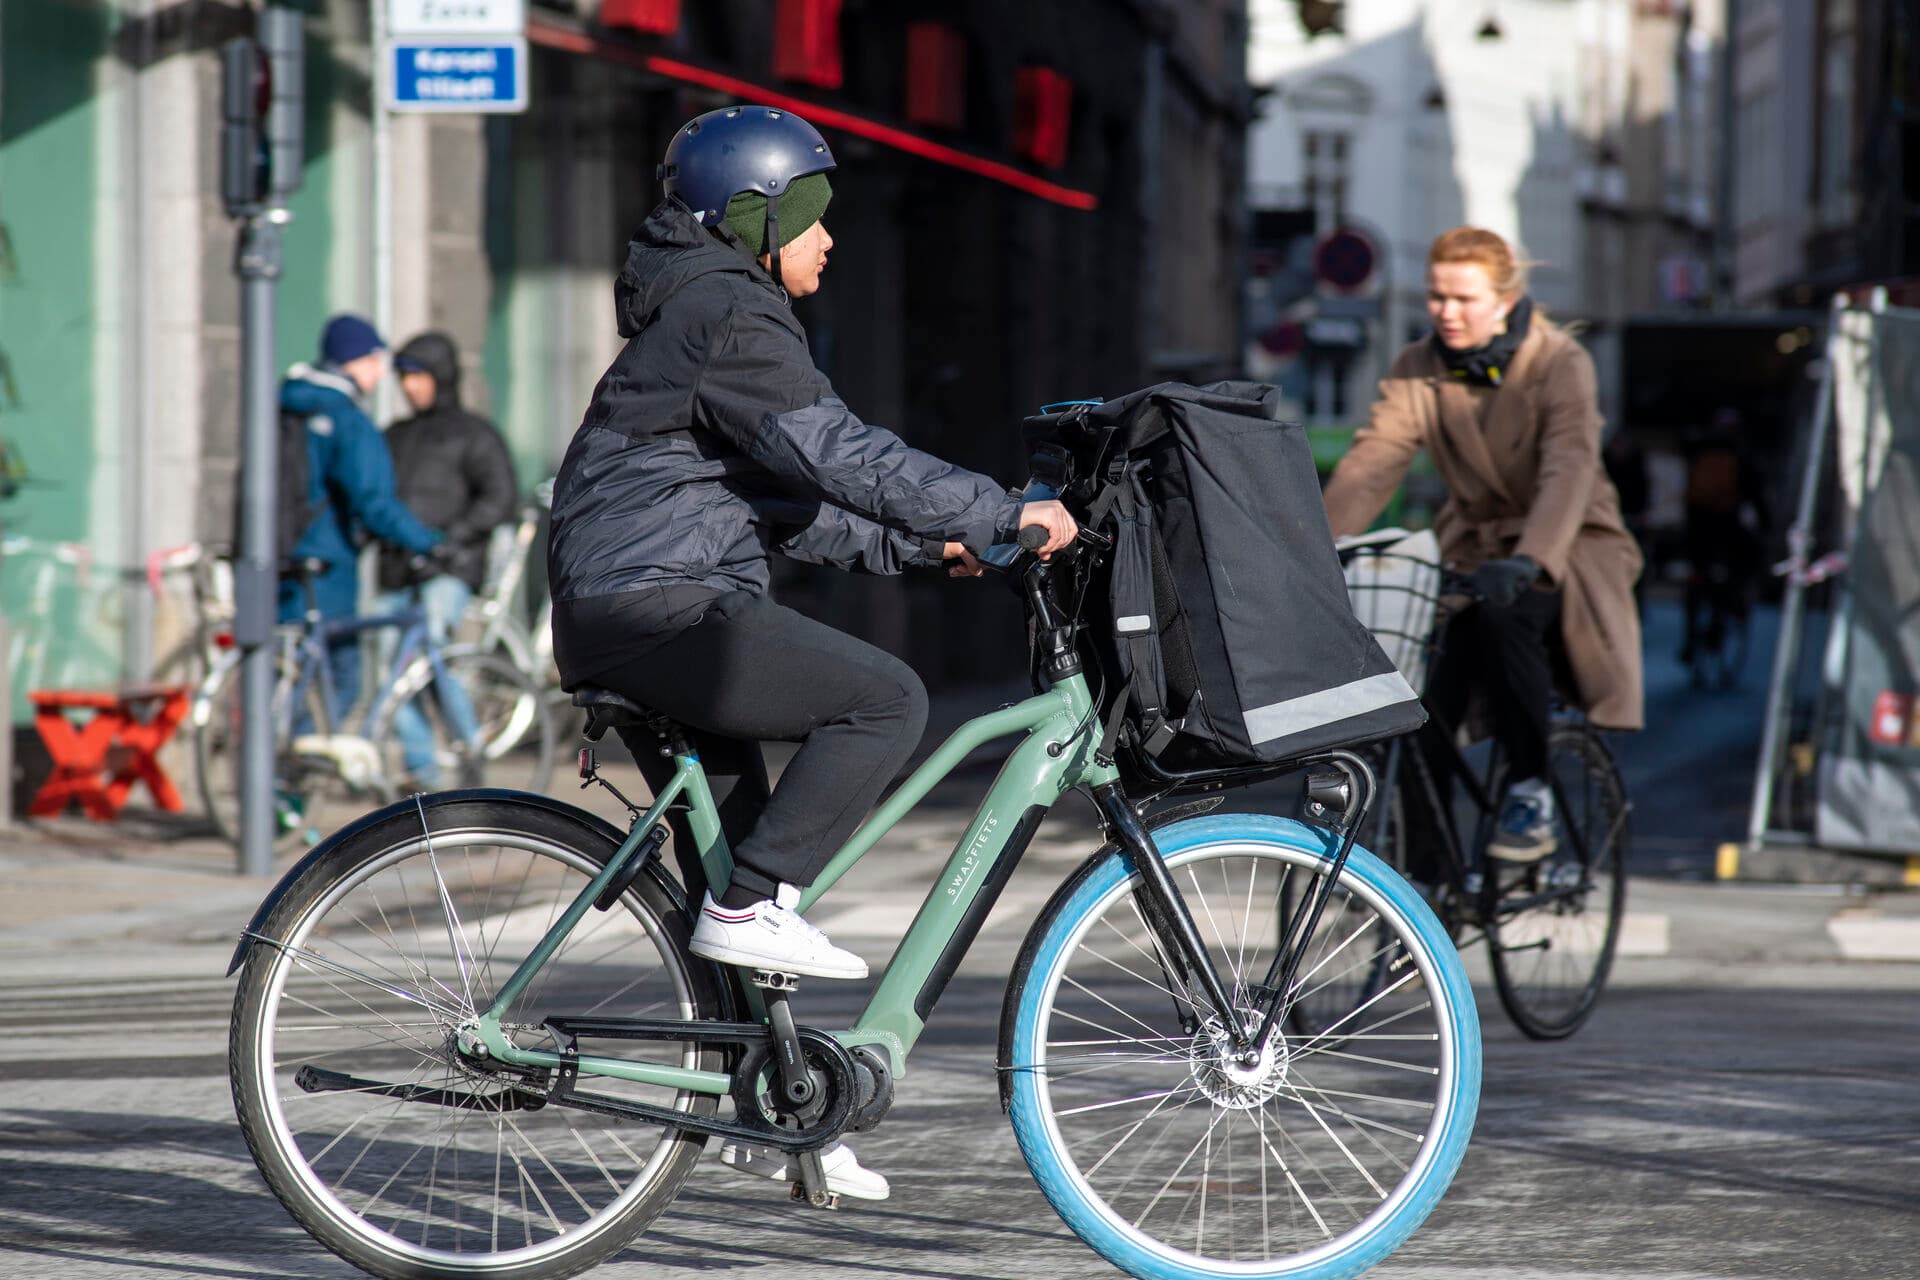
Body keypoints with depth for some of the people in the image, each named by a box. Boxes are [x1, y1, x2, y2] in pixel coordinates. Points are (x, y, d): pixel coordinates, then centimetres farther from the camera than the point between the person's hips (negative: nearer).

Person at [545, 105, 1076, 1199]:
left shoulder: (717, 311, 23)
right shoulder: (731, 315, -11)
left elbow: (786, 494, 24)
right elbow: (836, 453, -20)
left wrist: (915, 544, 15)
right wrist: (1000, 514, -18)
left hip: (632, 609, 11)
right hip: (658, 603, -11)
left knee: (739, 866, 11)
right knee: (887, 698, -18)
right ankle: (755, 906, -16)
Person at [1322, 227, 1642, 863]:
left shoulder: (1561, 363, -15)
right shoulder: (1417, 371, -1)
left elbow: (1568, 470, -29)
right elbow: (1371, 461, -13)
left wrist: (1527, 559, -47)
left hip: (1567, 547, -4)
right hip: (1475, 546, 4)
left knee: (1505, 613, -35)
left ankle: (1529, 793, -21)